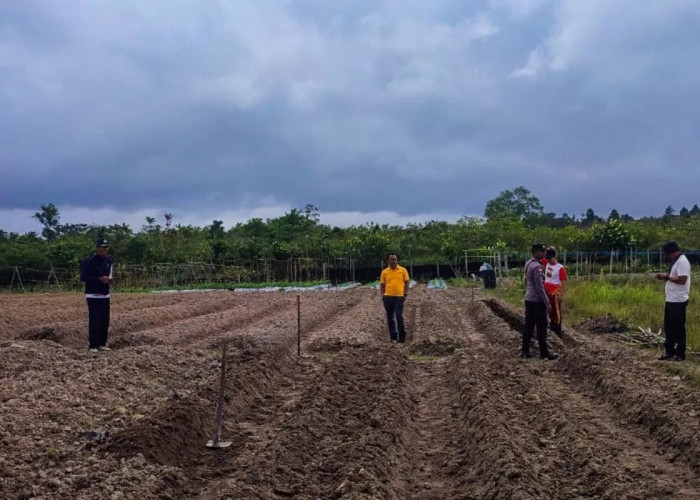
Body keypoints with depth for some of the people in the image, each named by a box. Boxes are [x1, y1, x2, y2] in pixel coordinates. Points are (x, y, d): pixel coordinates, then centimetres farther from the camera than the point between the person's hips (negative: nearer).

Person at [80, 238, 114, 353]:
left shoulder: (109, 261, 11)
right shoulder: (89, 261, -11)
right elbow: (83, 277, -14)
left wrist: (110, 279, 0)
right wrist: (99, 279, -22)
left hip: (105, 295, 7)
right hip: (93, 295, -7)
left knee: (105, 321, 9)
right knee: (94, 320, -6)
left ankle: (102, 344, 19)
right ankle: (92, 346, 1)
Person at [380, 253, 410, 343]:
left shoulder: (403, 270, 3)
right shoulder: (384, 272, 6)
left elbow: (406, 283, 5)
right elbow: (382, 285, 11)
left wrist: (405, 294, -4)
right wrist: (383, 295, -1)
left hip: (399, 297, -2)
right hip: (388, 297, 2)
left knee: (399, 316, -9)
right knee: (390, 318, 6)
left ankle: (402, 337, 1)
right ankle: (393, 337, 15)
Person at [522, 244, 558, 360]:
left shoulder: (528, 263, 9)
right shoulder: (536, 266, -19)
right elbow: (539, 287, -20)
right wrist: (547, 302, -16)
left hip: (528, 299, 9)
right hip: (537, 301, -9)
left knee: (529, 326, 11)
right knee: (541, 327, -1)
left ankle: (525, 351, 14)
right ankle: (544, 352, 5)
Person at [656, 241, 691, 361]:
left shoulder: (682, 261, -16)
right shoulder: (677, 261, 16)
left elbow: (682, 279, -26)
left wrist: (667, 277, -16)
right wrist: (667, 277, 6)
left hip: (678, 301, -10)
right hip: (671, 300, 10)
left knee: (678, 328, -2)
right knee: (669, 327, 14)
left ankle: (680, 354, 6)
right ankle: (669, 351, 22)